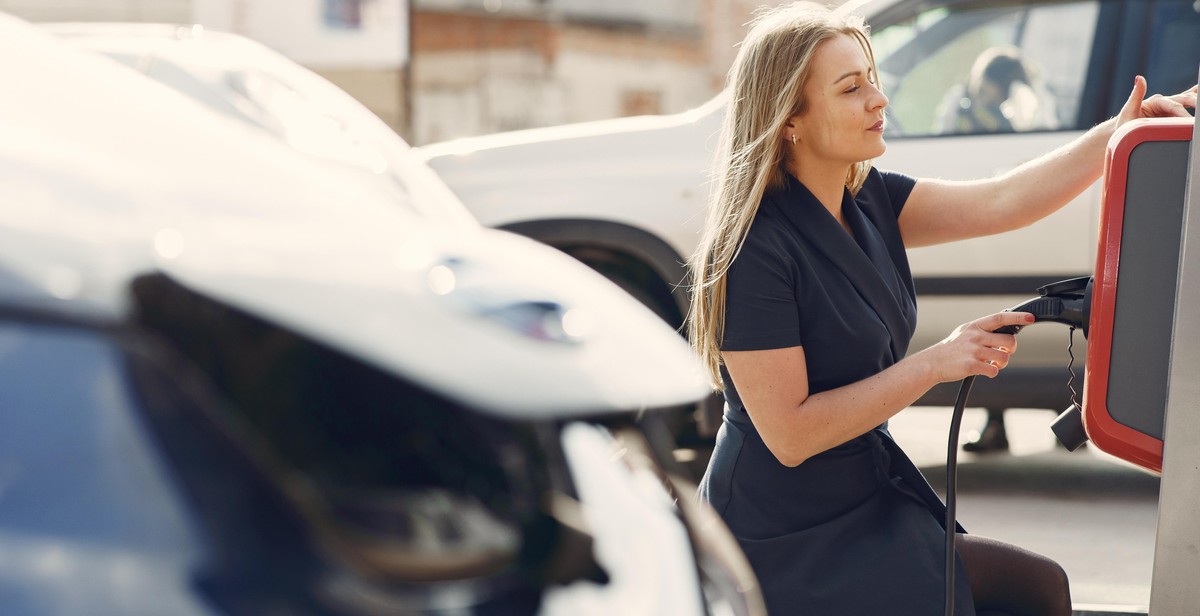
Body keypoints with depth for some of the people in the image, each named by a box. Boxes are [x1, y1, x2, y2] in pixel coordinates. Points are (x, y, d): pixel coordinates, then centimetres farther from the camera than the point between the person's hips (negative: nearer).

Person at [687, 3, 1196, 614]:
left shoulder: (868, 201, 4)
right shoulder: (756, 248, -21)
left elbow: (999, 203, -4)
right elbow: (789, 435, -23)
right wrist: (935, 364, -21)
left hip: (870, 498, 8)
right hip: (789, 544, -8)